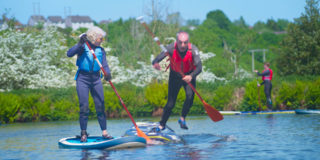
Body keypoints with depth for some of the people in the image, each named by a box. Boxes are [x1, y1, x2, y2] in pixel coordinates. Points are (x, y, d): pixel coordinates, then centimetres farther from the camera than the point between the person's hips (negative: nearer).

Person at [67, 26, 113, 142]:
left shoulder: (101, 50, 10)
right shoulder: (83, 47, -2)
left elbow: (105, 65, 2)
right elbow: (69, 54, -16)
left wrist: (107, 73, -19)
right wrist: (80, 44, -26)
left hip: (96, 79, 4)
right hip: (83, 78, -4)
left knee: (100, 106, 0)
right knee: (84, 107, -5)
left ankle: (104, 132, 5)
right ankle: (83, 133, 3)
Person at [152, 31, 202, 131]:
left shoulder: (193, 49, -27)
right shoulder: (172, 48, -26)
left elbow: (199, 67, -35)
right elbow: (159, 57, -35)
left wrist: (191, 76, -56)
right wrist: (155, 63, -60)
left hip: (189, 76, 0)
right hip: (175, 76, 0)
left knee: (190, 96, -23)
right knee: (170, 103, -1)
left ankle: (182, 119, -1)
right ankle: (162, 124, 20)